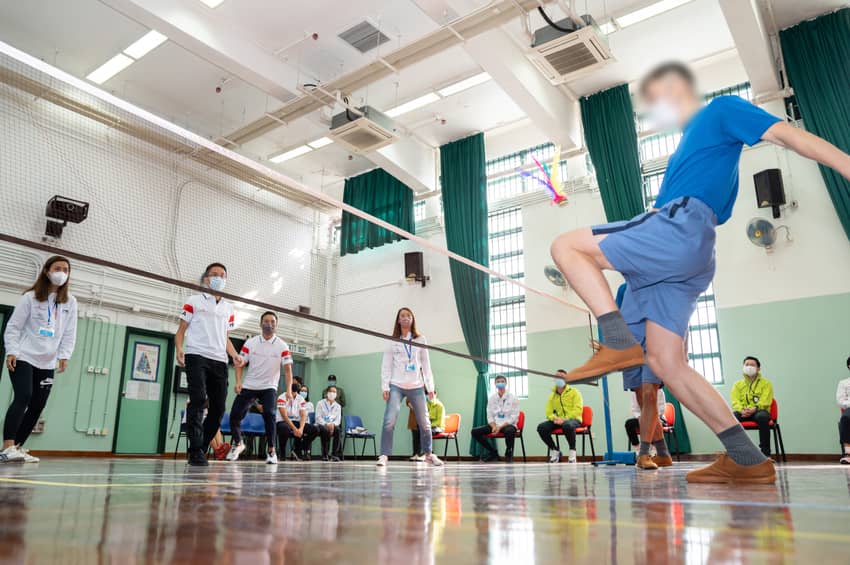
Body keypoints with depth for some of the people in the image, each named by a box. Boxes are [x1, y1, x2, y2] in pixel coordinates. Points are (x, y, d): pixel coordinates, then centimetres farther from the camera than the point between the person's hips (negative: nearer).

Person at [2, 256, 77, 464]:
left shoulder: (70, 302, 7)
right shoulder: (30, 297, -3)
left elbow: (69, 333, 7)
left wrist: (64, 356, -3)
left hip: (47, 363, 4)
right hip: (24, 358, -4)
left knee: (38, 405, 2)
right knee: (23, 397, -17)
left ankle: (17, 448, 13)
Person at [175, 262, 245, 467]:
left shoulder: (228, 308, 21)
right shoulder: (194, 301, 10)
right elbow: (181, 330, 7)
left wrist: (235, 356, 6)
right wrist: (179, 349, -12)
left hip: (219, 361, 5)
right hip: (197, 356, -4)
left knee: (218, 408, 0)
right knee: (198, 400, -18)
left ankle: (200, 450, 13)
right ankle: (196, 451, -15)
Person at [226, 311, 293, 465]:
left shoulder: (282, 346, -6)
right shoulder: (250, 343, -1)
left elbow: (287, 369, -9)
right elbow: (240, 364, 2)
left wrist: (288, 390, -21)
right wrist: (238, 382, -14)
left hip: (269, 387, -2)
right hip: (248, 386, 2)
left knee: (269, 415, -23)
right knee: (235, 415, -4)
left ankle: (271, 451, -9)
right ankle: (238, 444, 25)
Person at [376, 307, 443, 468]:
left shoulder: (420, 340, 10)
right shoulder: (392, 341, 6)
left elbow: (426, 364, 9)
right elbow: (386, 365, 4)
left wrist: (430, 386, 4)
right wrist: (385, 387, -6)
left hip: (416, 387, 2)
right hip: (396, 386, -2)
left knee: (425, 423, 6)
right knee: (389, 421, -15)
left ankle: (428, 454, 23)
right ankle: (384, 455, -8)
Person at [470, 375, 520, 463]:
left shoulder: (512, 398, -3)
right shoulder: (491, 398, 7)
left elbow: (514, 417, -9)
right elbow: (490, 415, 6)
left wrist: (500, 427, -20)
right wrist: (494, 427, -15)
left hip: (508, 425, -4)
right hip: (495, 424, 4)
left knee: (509, 431, -41)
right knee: (475, 431, -15)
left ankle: (509, 452, -8)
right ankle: (493, 452, 3)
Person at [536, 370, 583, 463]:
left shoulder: (574, 392, 1)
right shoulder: (552, 396, 14)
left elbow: (578, 410, -11)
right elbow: (548, 412, 11)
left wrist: (564, 419, -22)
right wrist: (555, 418, -13)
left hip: (573, 420, -5)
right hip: (558, 421, 5)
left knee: (567, 425, -42)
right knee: (541, 427, -21)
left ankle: (572, 451, -18)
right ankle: (554, 451, -1)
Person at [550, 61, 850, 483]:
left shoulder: (721, 110, 12)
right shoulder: (689, 146, 35)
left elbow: (788, 134, -2)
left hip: (680, 227, -9)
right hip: (674, 255, 9)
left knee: (566, 245, -12)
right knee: (664, 362, 1)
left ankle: (619, 343, -24)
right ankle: (747, 460, 2)